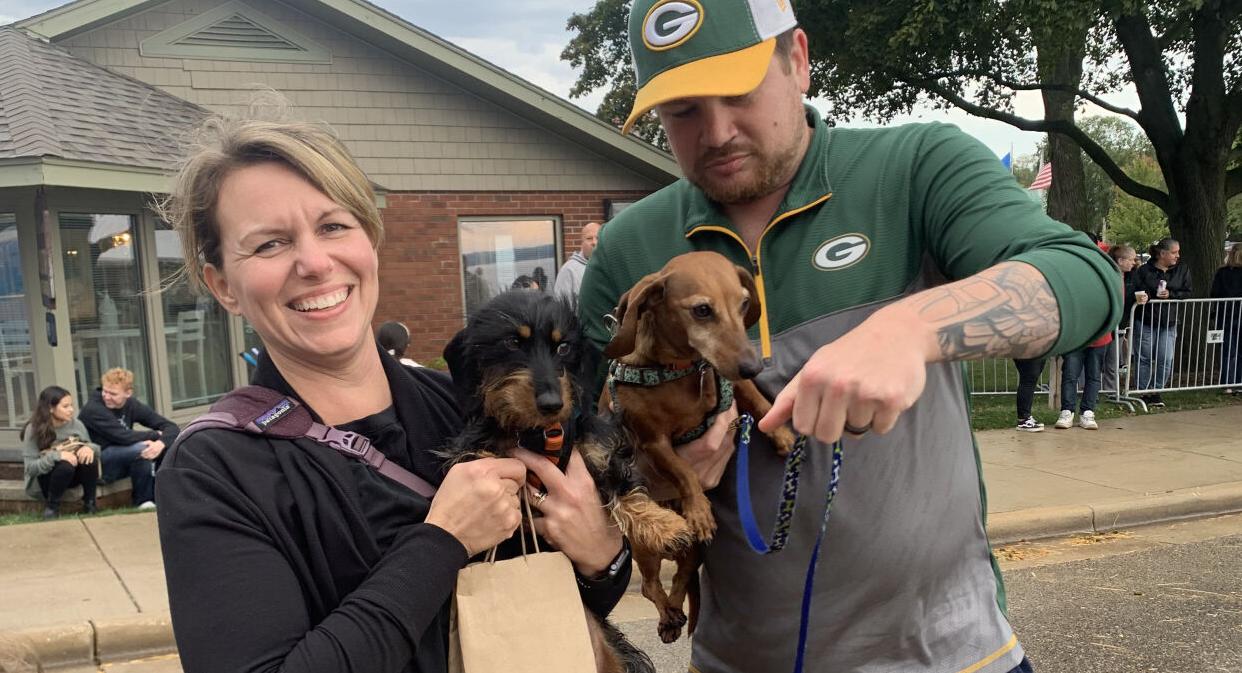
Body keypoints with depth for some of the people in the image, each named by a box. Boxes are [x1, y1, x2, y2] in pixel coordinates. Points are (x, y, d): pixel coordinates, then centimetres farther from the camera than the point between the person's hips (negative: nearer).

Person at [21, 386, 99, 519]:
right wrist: (56, 456, -36)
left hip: (73, 475, 3)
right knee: (65, 466, -36)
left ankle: (89, 504, -12)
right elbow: (30, 467, -19)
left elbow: (91, 447, -2)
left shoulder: (76, 424, -6)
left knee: (89, 460, -30)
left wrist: (89, 448, -27)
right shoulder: (33, 430, -15)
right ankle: (51, 507, -11)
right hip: (44, 478, -3)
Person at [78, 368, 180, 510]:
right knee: (142, 447, -31)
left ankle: (157, 494, -3)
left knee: (169, 444, -14)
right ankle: (143, 500, -13)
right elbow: (124, 437, -29)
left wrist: (161, 443, -29)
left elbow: (172, 427, -8)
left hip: (122, 464, 6)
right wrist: (155, 434, -15)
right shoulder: (92, 409, -18)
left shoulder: (132, 405, 0)